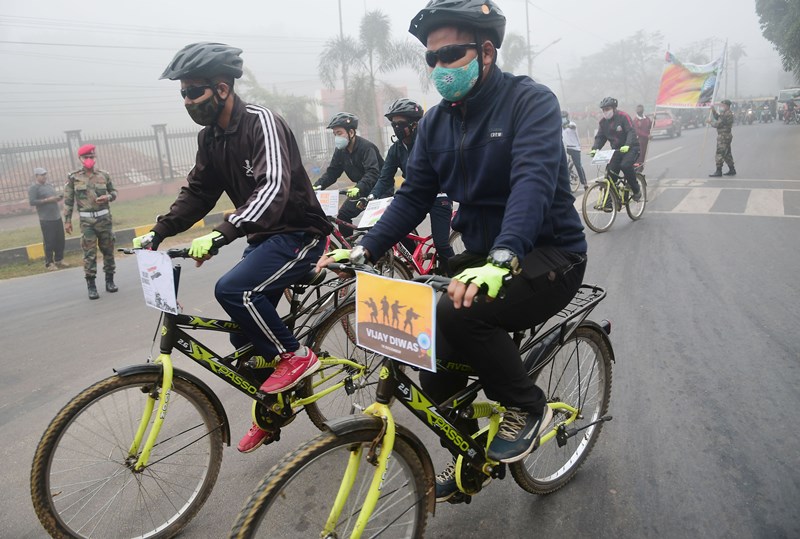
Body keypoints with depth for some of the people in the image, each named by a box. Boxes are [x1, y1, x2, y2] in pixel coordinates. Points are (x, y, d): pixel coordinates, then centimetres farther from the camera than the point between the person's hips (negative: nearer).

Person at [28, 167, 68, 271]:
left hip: (57, 217, 7)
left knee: (60, 240, 9)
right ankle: (49, 263, 6)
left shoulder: (49, 184, 15)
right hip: (46, 220, -7)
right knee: (49, 242, -4)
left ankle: (59, 260, 22)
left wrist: (58, 198, 3)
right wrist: (47, 200, -19)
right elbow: (32, 202, -15)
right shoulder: (34, 188, -6)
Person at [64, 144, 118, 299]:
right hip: (86, 221, -2)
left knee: (108, 250, 7)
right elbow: (68, 200, 5)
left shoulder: (104, 175, 6)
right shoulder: (73, 177, 2)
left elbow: (114, 192, 17)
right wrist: (67, 220, 2)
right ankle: (91, 286, 2)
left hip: (104, 218, 2)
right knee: (89, 253, -4)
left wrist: (108, 197, -7)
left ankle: (109, 281, 20)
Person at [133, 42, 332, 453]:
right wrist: (157, 233, -1)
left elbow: (273, 188, -34)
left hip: (298, 232, -8)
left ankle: (295, 354, -7)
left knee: (232, 289, -29)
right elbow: (197, 193, 13)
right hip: (263, 237, 8)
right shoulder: (210, 137, 6)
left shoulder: (261, 123, -19)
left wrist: (220, 235, -44)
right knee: (245, 342, 7)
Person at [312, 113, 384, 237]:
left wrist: (358, 188, -51)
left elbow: (373, 173, -35)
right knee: (343, 216, -2)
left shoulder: (366, 147, -24)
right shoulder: (340, 151, -1)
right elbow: (332, 172, 0)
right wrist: (317, 186, -17)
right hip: (361, 190, 7)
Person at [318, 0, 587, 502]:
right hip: (484, 256, 7)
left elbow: (534, 181, -30)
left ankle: (527, 406, -4)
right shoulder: (437, 122, 5)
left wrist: (502, 260, -45)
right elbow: (413, 196, 4)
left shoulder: (530, 100, -14)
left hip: (549, 254, -6)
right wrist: (365, 249, -10)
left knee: (458, 313, -32)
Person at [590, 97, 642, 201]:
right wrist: (595, 148, -19)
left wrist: (627, 145, -41)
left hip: (631, 147, -5)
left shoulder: (623, 117, -14)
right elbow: (600, 137, 1)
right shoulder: (603, 121, 2)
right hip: (617, 149, 5)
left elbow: (631, 132, -24)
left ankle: (636, 190, -9)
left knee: (625, 165, -31)